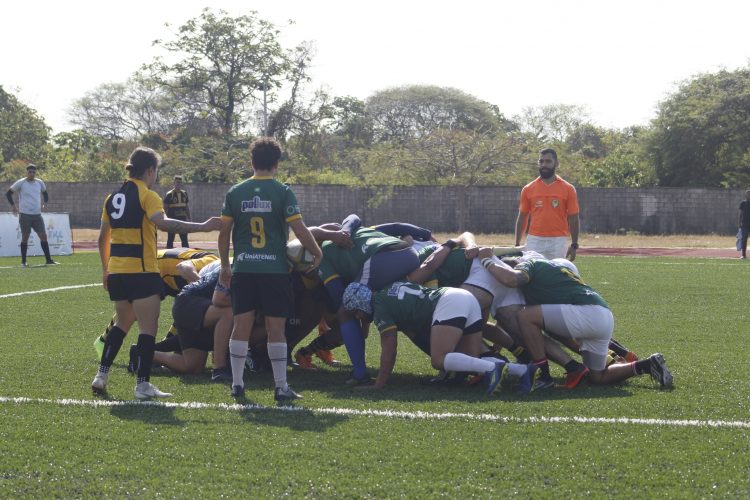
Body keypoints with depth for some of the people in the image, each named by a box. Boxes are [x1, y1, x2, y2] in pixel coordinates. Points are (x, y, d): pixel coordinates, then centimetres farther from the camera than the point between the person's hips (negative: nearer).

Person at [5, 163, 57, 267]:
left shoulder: (39, 183, 8)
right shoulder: (20, 183, -5)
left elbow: (44, 192, 27)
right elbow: (8, 193, 3)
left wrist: (45, 203, 11)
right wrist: (13, 206, -5)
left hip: (37, 215, 4)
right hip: (25, 215, -4)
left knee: (43, 236, -2)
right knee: (25, 237, 0)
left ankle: (48, 260, 2)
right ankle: (23, 261, 8)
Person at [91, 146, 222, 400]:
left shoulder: (113, 198, 12)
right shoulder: (146, 196, -9)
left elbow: (103, 238, 17)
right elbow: (163, 223, -27)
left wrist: (105, 270, 26)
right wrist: (201, 227, -31)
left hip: (116, 272, 7)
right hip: (141, 272, -7)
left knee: (122, 324, 21)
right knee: (148, 328, -1)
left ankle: (101, 375, 16)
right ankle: (143, 384, -4)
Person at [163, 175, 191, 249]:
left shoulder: (184, 193, 10)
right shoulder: (169, 194, -7)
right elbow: (165, 207, -7)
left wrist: (188, 218, 13)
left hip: (182, 218, 5)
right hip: (172, 219, -5)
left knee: (184, 239, 9)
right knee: (170, 238, 1)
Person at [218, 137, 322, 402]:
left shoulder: (235, 192, 4)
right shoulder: (282, 191, -6)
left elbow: (224, 232, 8)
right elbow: (299, 230, -10)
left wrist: (224, 265, 19)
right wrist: (317, 253, 6)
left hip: (243, 269, 3)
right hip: (275, 269, -3)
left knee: (241, 325, 8)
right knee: (275, 328, 2)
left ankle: (237, 383, 12)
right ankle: (281, 386, 5)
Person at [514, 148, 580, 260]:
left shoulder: (568, 189, 3)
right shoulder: (528, 189, 7)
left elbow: (573, 219, 3)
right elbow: (522, 218, 11)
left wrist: (574, 245, -2)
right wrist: (517, 245, 7)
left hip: (558, 242, -1)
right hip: (534, 241, 1)